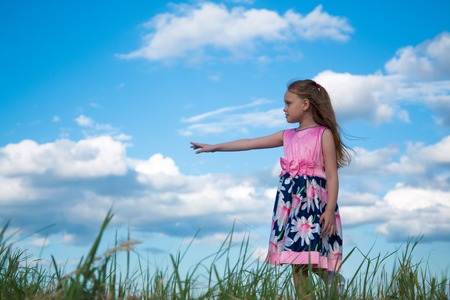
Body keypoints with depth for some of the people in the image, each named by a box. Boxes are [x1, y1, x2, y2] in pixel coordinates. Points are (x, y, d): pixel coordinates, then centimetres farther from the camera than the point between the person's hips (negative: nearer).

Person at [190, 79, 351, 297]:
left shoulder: (324, 134, -2)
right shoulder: (287, 136, 16)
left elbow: (332, 175, -6)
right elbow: (250, 143, 20)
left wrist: (330, 209, -15)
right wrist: (215, 147, 21)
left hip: (314, 201, -6)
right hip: (290, 201, 6)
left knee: (313, 262, -15)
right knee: (297, 263, 1)